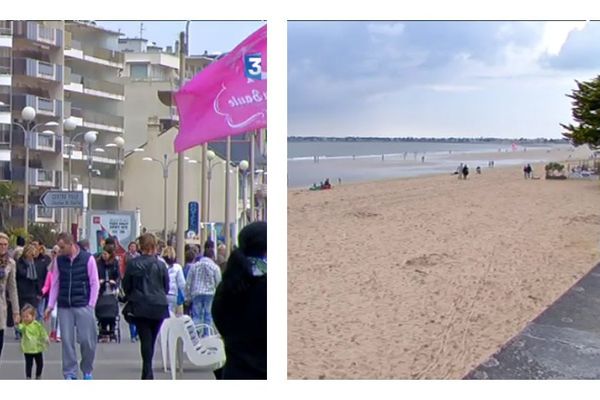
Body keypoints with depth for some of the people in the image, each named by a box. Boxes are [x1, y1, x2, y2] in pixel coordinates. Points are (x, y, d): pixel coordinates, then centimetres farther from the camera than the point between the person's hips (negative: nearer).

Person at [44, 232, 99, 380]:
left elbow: (95, 284, -1)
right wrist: (50, 306, 7)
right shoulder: (59, 261, 7)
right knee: (67, 341, 0)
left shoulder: (88, 259, -3)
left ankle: (87, 371, 16)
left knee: (86, 340, -3)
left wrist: (91, 305, -6)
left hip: (83, 306, -3)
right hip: (64, 307, 3)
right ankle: (70, 373, 8)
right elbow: (55, 284, 11)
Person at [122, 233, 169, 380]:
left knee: (145, 339, 0)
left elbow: (126, 286, 2)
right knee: (151, 339, 12)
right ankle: (147, 372, 21)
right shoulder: (160, 265, -7)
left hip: (139, 307, 0)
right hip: (158, 307, 0)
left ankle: (147, 372, -10)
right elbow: (166, 287, 2)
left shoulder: (132, 264, -6)